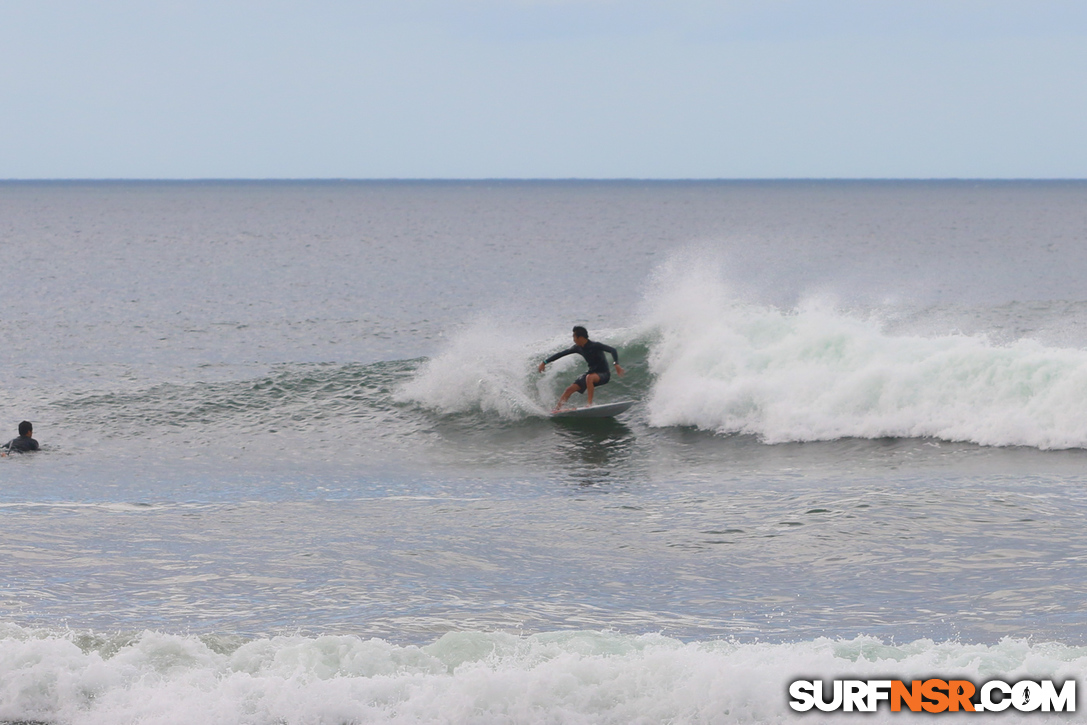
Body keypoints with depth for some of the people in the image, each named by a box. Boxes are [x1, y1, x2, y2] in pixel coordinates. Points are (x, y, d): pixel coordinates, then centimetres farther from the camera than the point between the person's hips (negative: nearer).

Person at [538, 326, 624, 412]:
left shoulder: (595, 346, -21)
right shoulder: (578, 348, 0)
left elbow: (612, 350, -30)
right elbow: (562, 354, 9)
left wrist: (616, 364, -47)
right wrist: (545, 362, 10)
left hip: (604, 375, -7)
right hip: (592, 372, 7)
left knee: (589, 377, -39)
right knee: (570, 389, -3)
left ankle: (590, 404, -37)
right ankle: (557, 408, 6)